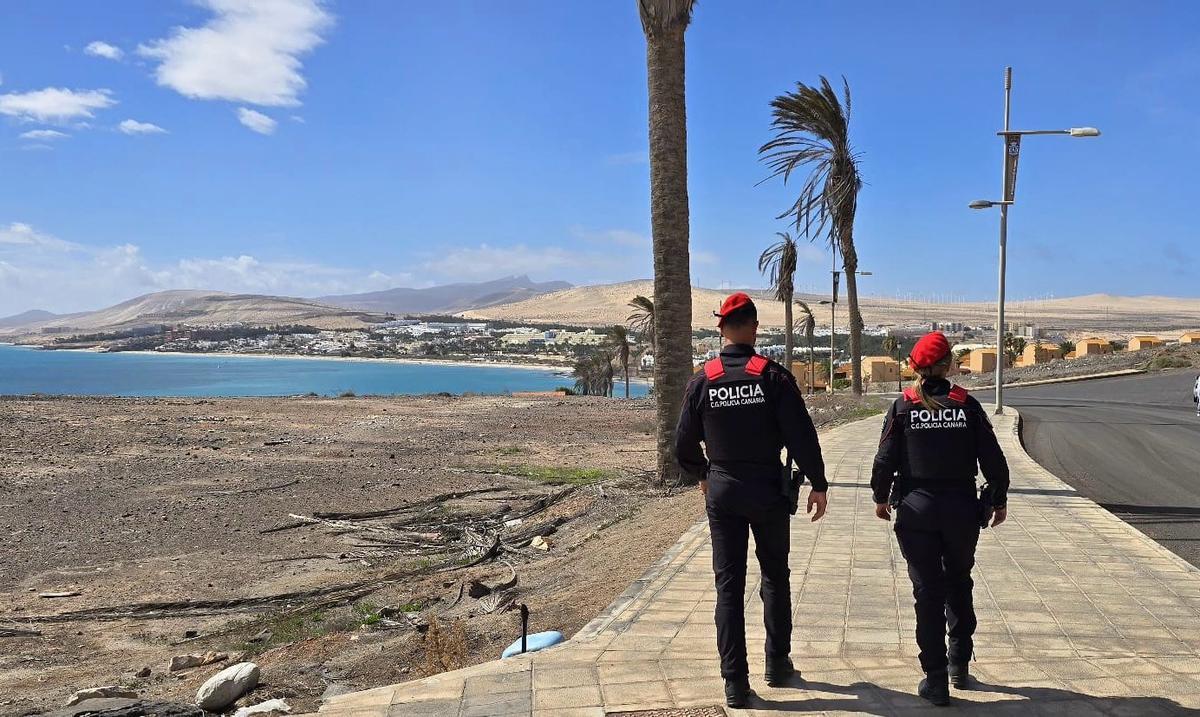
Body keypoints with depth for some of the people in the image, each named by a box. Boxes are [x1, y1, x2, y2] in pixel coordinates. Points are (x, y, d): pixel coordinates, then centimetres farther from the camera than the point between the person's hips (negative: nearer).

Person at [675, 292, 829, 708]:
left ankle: (735, 682, 8)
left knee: (729, 584, 7)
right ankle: (777, 664, 28)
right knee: (775, 577, 18)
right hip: (768, 490, -1)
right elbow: (801, 436, -12)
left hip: (722, 491, 1)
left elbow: (683, 446, 3)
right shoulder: (773, 376, -10)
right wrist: (818, 484, 0)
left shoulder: (702, 381, -3)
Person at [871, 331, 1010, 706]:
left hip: (916, 510, -1)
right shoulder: (968, 405, -3)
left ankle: (936, 680, 8)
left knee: (928, 591, 6)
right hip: (961, 509, 2)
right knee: (959, 584, 21)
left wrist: (881, 497, 10)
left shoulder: (902, 407, -6)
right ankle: (959, 665, 30)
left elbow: (885, 459, -5)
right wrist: (999, 500, 13)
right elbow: (993, 459, -1)